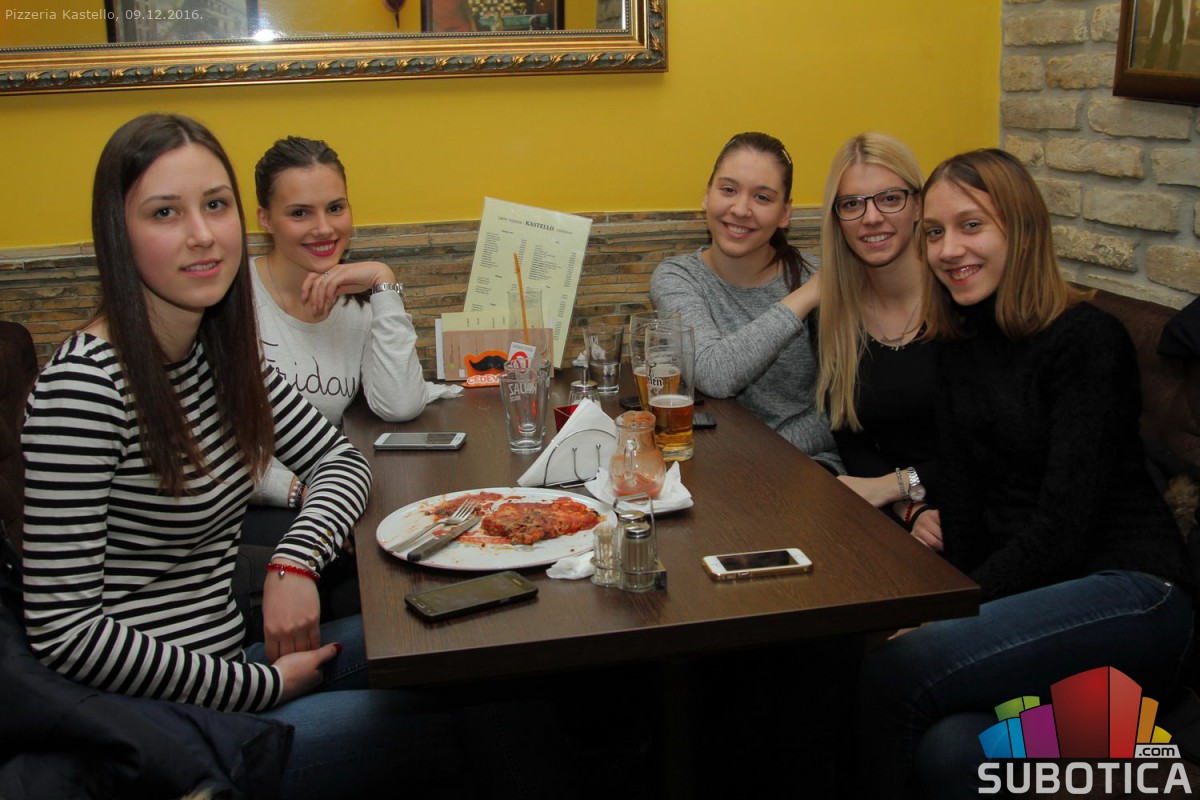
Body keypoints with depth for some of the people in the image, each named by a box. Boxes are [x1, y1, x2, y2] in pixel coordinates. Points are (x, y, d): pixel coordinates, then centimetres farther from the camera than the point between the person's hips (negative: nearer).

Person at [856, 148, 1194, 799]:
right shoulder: (958, 345, 13)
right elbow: (961, 503, 6)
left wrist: (951, 614, -16)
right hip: (1018, 590, 5)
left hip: (1127, 591, -5)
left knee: (892, 673, -28)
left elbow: (1063, 525, -15)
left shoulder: (1088, 339, -8)